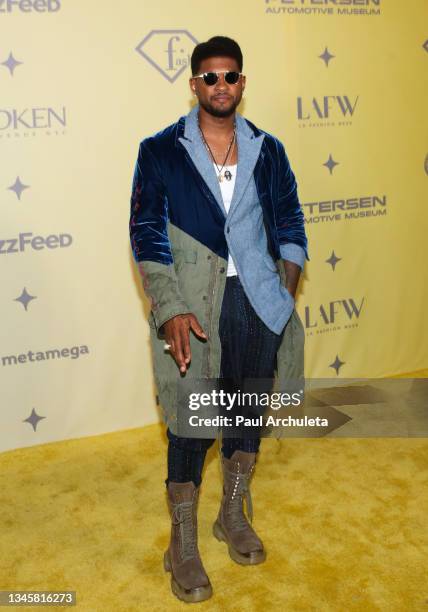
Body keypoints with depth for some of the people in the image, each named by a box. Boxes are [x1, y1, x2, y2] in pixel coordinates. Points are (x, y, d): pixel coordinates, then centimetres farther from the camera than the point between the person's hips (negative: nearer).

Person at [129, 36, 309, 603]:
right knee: (191, 424, 3)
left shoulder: (268, 150, 7)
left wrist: (286, 290, 0)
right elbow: (146, 233, -6)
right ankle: (183, 544, 24)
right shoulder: (161, 151, -2)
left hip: (259, 303, 4)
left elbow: (290, 222, 11)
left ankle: (234, 514, 39)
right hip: (194, 308, -3)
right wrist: (171, 310, -15)